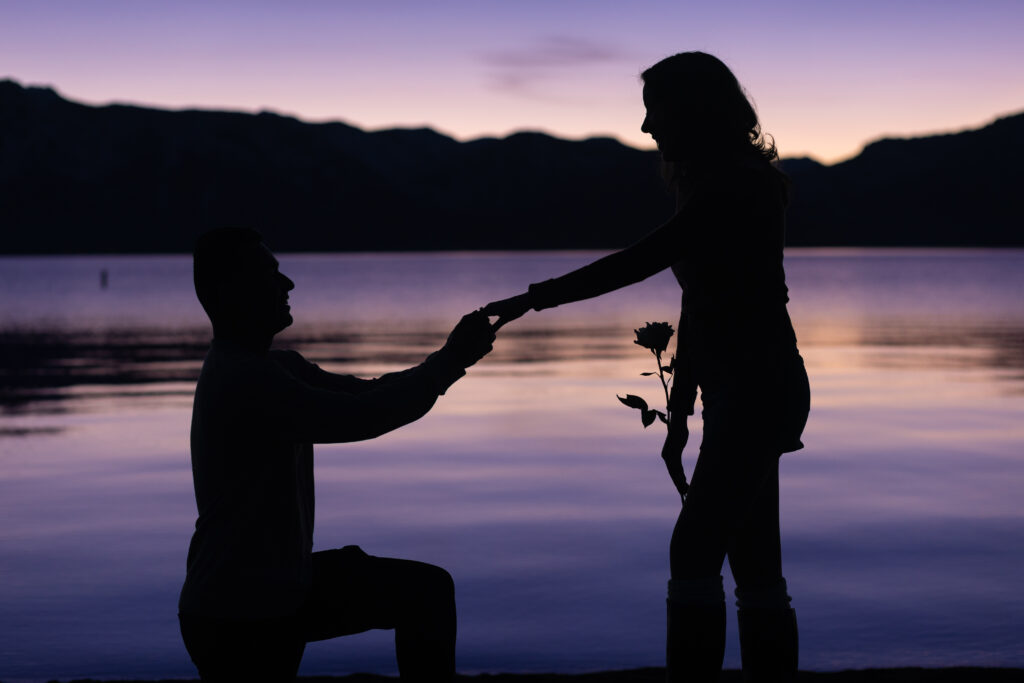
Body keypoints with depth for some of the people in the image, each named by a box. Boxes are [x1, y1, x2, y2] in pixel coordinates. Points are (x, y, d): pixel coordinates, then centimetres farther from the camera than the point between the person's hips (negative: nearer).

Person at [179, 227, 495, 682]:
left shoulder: (276, 367, 7)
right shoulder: (242, 380, -25)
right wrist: (450, 361, -17)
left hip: (284, 585, 9)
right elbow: (359, 417, -29)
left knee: (426, 590, 8)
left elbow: (366, 394, 9)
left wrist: (449, 361, -6)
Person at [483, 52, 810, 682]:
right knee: (753, 562, 12)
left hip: (758, 392, -10)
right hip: (742, 394, 10)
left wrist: (535, 298, -20)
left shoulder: (739, 186, -15)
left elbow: (641, 260, -23)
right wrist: (680, 414, 20)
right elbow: (700, 306, 18)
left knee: (696, 551, -11)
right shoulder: (720, 186, 16)